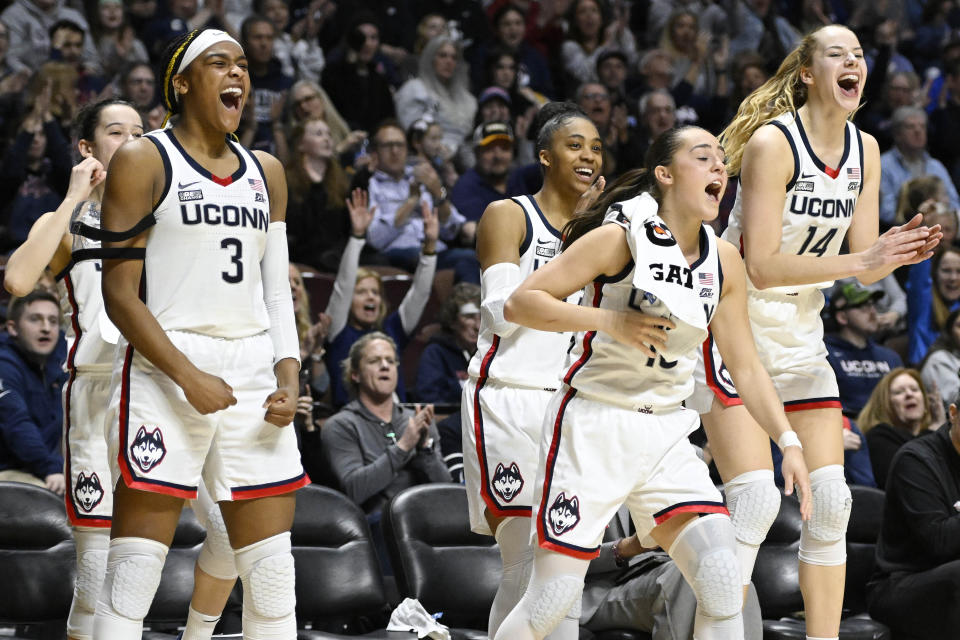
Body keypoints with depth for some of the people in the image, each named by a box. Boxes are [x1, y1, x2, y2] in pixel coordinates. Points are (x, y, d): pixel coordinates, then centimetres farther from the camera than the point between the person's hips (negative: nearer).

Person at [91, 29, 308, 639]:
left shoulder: (266, 172, 16)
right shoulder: (143, 161, -2)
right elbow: (120, 292, -7)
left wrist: (289, 375, 1)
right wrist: (189, 377, -16)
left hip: (254, 374, 6)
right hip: (166, 370, -6)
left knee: (273, 574, 4)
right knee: (134, 574, -8)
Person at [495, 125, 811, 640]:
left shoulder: (724, 261, 6)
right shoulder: (621, 237, -11)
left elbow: (745, 366, 13)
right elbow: (520, 303, -13)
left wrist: (788, 441, 3)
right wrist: (611, 321, -22)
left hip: (665, 434, 5)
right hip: (592, 427, -5)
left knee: (723, 584, -12)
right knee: (553, 597, -6)